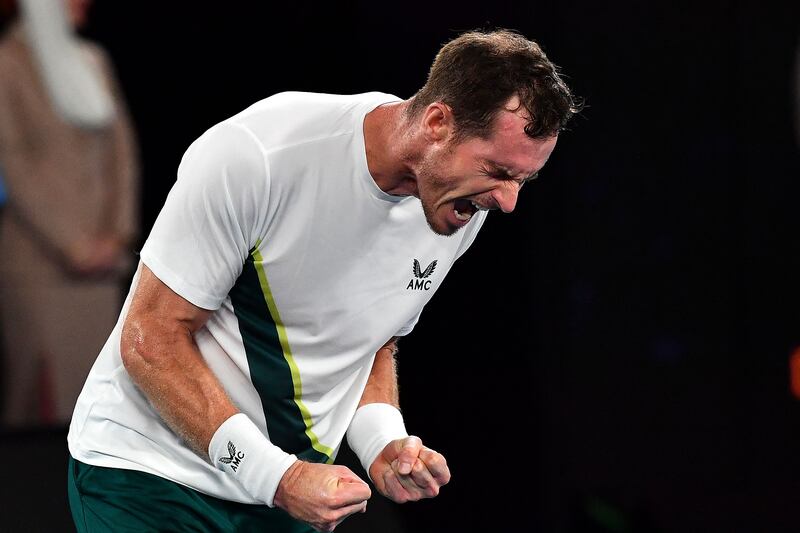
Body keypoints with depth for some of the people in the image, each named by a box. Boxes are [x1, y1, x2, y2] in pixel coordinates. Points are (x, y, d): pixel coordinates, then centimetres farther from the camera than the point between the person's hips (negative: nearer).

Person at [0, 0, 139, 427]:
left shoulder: (93, 61, 13)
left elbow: (120, 151, 12)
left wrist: (116, 235, -2)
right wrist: (69, 244, -15)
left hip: (98, 258, 6)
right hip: (37, 259, -6)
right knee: (45, 395, -9)